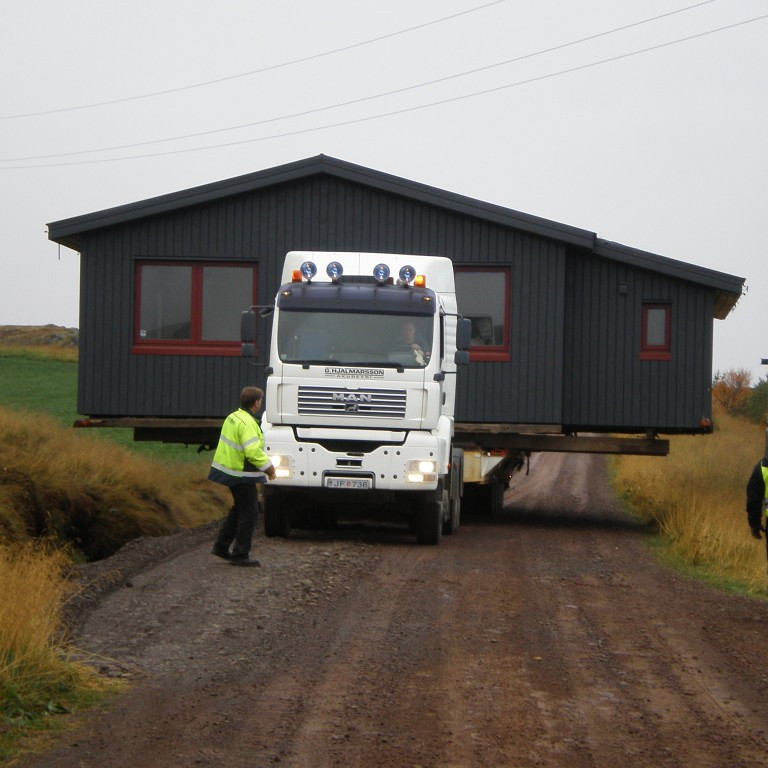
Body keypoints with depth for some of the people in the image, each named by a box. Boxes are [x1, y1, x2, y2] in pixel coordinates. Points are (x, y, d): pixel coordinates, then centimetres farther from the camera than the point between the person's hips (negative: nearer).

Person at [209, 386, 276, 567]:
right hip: (241, 475, -10)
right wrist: (268, 467, -15)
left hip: (229, 469, 10)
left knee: (239, 509, 22)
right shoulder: (247, 423, -22)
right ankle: (240, 555, 3)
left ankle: (221, 546, 25)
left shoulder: (233, 417, 9)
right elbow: (253, 452, -29)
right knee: (249, 513, -1)